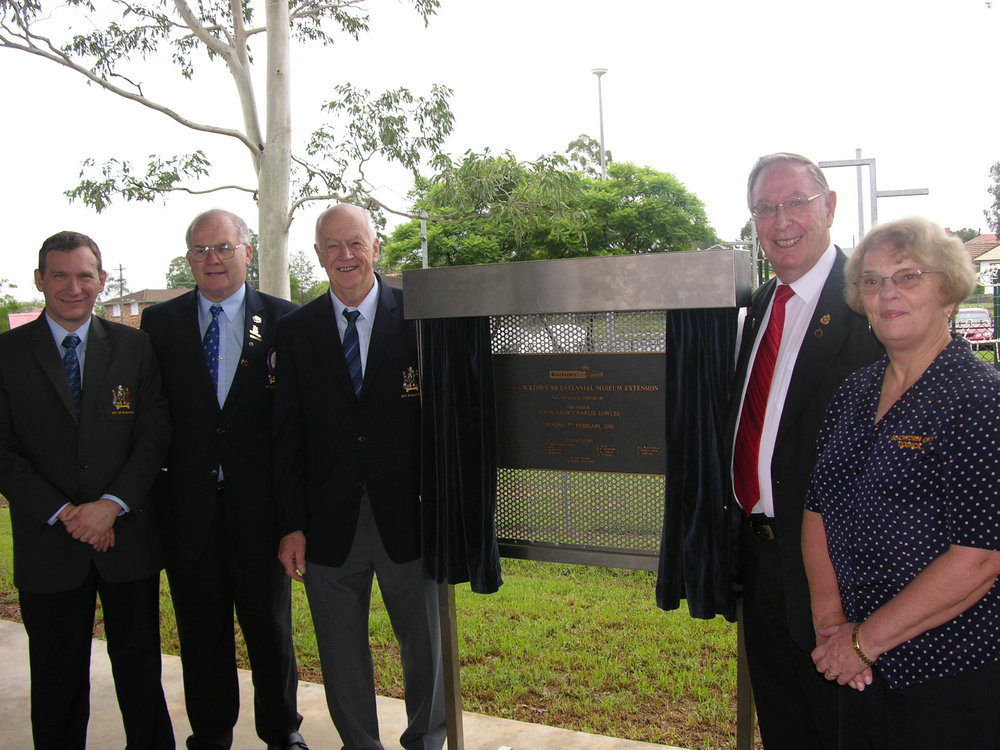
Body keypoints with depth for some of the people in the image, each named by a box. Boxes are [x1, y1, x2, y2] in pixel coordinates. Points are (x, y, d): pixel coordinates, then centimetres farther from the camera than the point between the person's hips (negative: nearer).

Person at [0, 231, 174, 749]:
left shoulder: (134, 346, 4)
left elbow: (155, 434, -1)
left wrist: (112, 504, -13)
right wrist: (63, 512, -13)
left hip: (128, 535, 1)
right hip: (48, 544, 0)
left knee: (140, 668, 12)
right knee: (57, 682, 12)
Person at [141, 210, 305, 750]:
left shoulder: (282, 319, -1)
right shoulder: (160, 323, 4)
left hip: (259, 506, -1)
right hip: (189, 510, 2)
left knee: (271, 632, 13)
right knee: (202, 636, 16)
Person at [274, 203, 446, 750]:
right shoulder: (296, 330, 3)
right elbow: (287, 436, 3)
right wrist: (293, 524, -1)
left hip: (405, 514, -1)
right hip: (329, 520, 2)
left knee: (426, 643, 13)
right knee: (341, 652, 15)